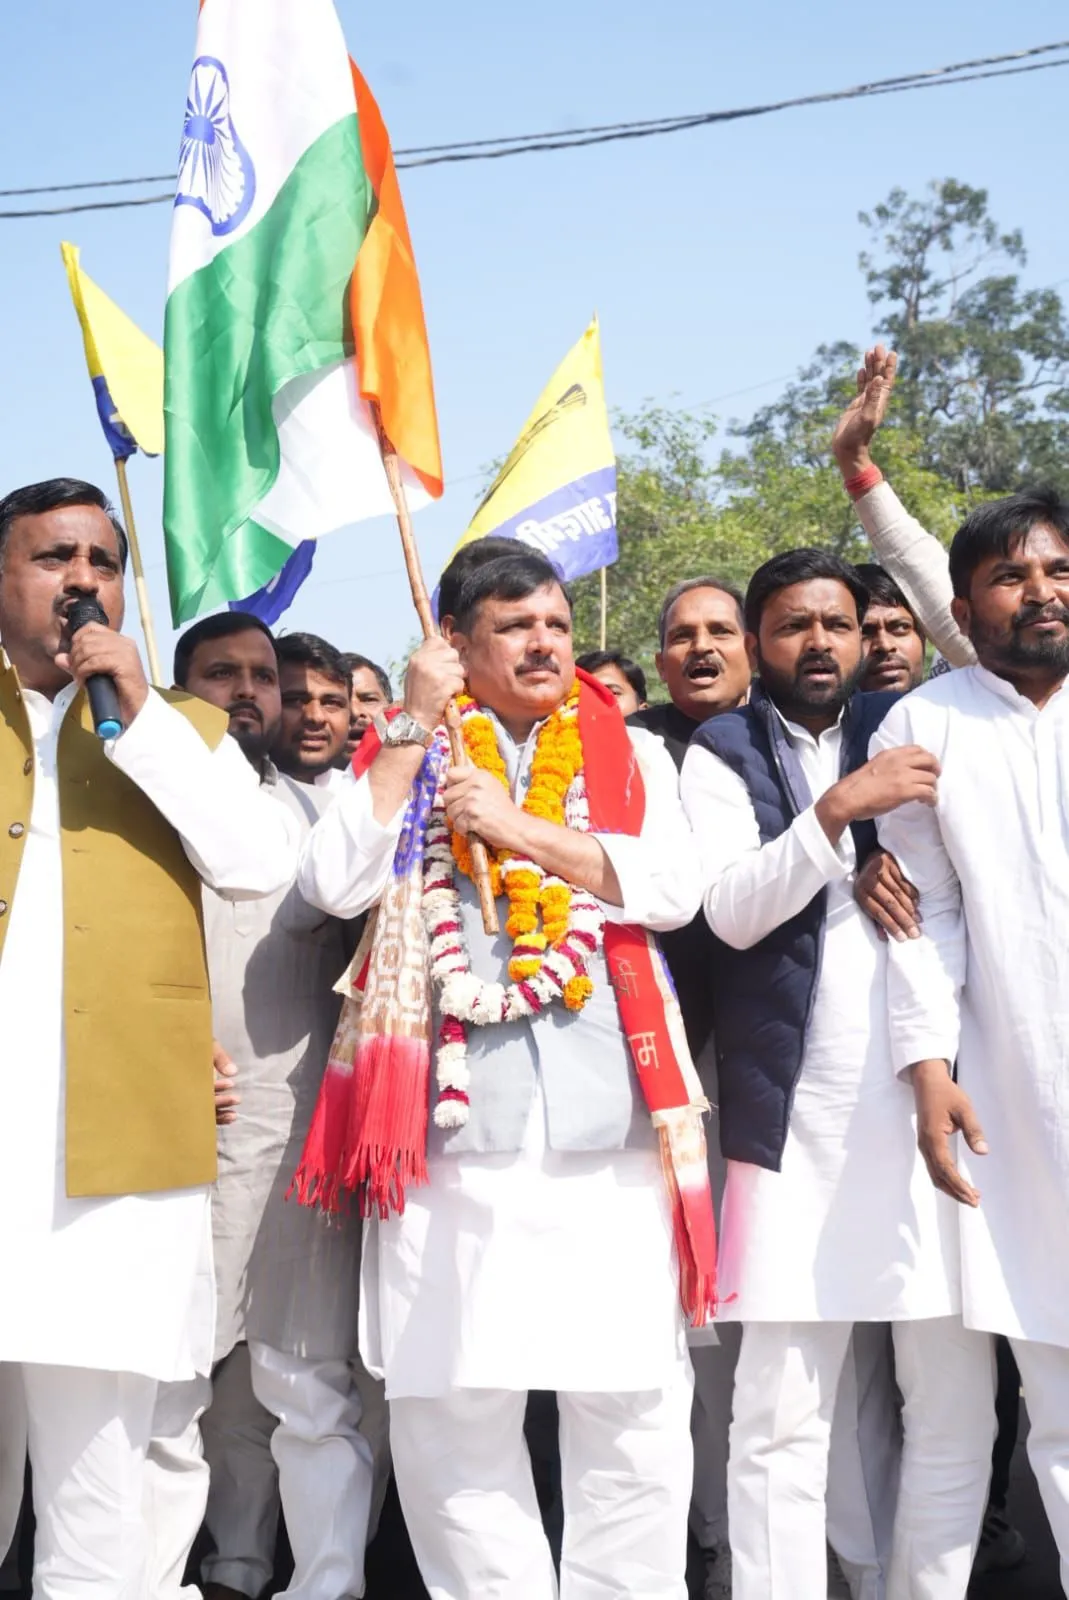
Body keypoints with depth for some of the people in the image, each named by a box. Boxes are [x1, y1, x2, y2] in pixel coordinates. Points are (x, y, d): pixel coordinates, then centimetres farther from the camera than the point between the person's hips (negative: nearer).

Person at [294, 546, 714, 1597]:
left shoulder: (629, 753, 15)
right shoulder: (408, 755, 13)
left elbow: (674, 887, -2)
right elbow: (335, 883, -3)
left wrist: (519, 826, -7)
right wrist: (416, 726, -3)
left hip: (607, 1120, 1)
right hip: (453, 1116, 0)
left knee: (633, 1403, 1)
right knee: (451, 1402, 2)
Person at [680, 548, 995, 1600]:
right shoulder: (721, 756, 6)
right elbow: (733, 910, -7)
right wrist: (838, 807, -18)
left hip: (931, 1100, 3)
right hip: (797, 1114, -3)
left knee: (955, 1406, 5)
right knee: (782, 1418, -2)